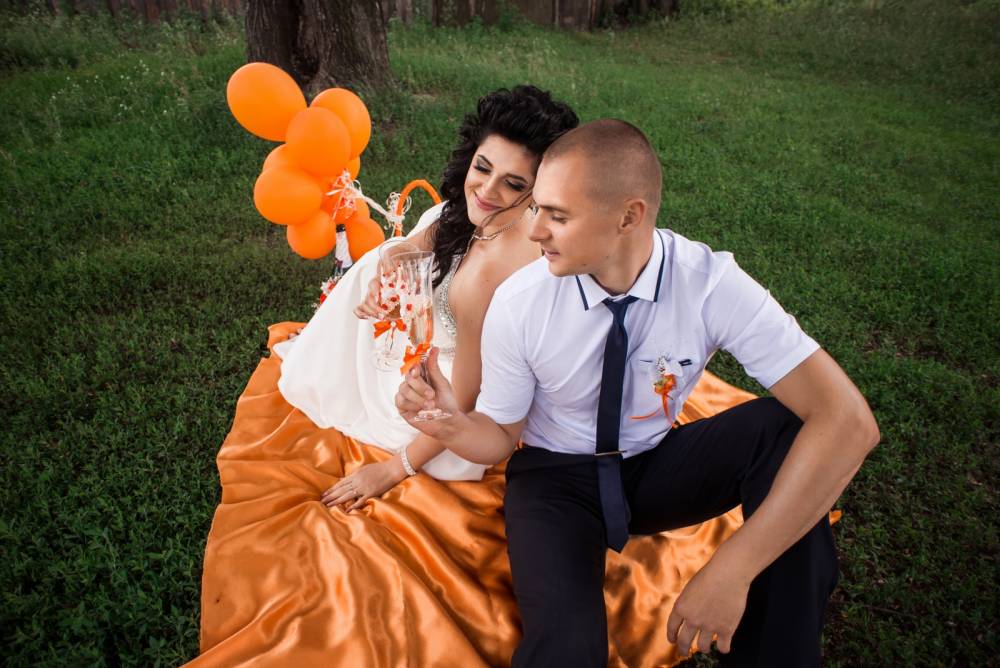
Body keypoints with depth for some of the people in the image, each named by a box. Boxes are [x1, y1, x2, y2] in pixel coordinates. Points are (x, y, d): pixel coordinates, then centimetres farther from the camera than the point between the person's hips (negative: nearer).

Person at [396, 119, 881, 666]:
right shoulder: (517, 304, -20)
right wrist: (451, 423, -31)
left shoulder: (713, 283, -23)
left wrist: (733, 569, -36)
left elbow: (849, 422, -30)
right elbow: (501, 436, -6)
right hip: (556, 477, -2)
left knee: (789, 428, -27)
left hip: (657, 467, 3)